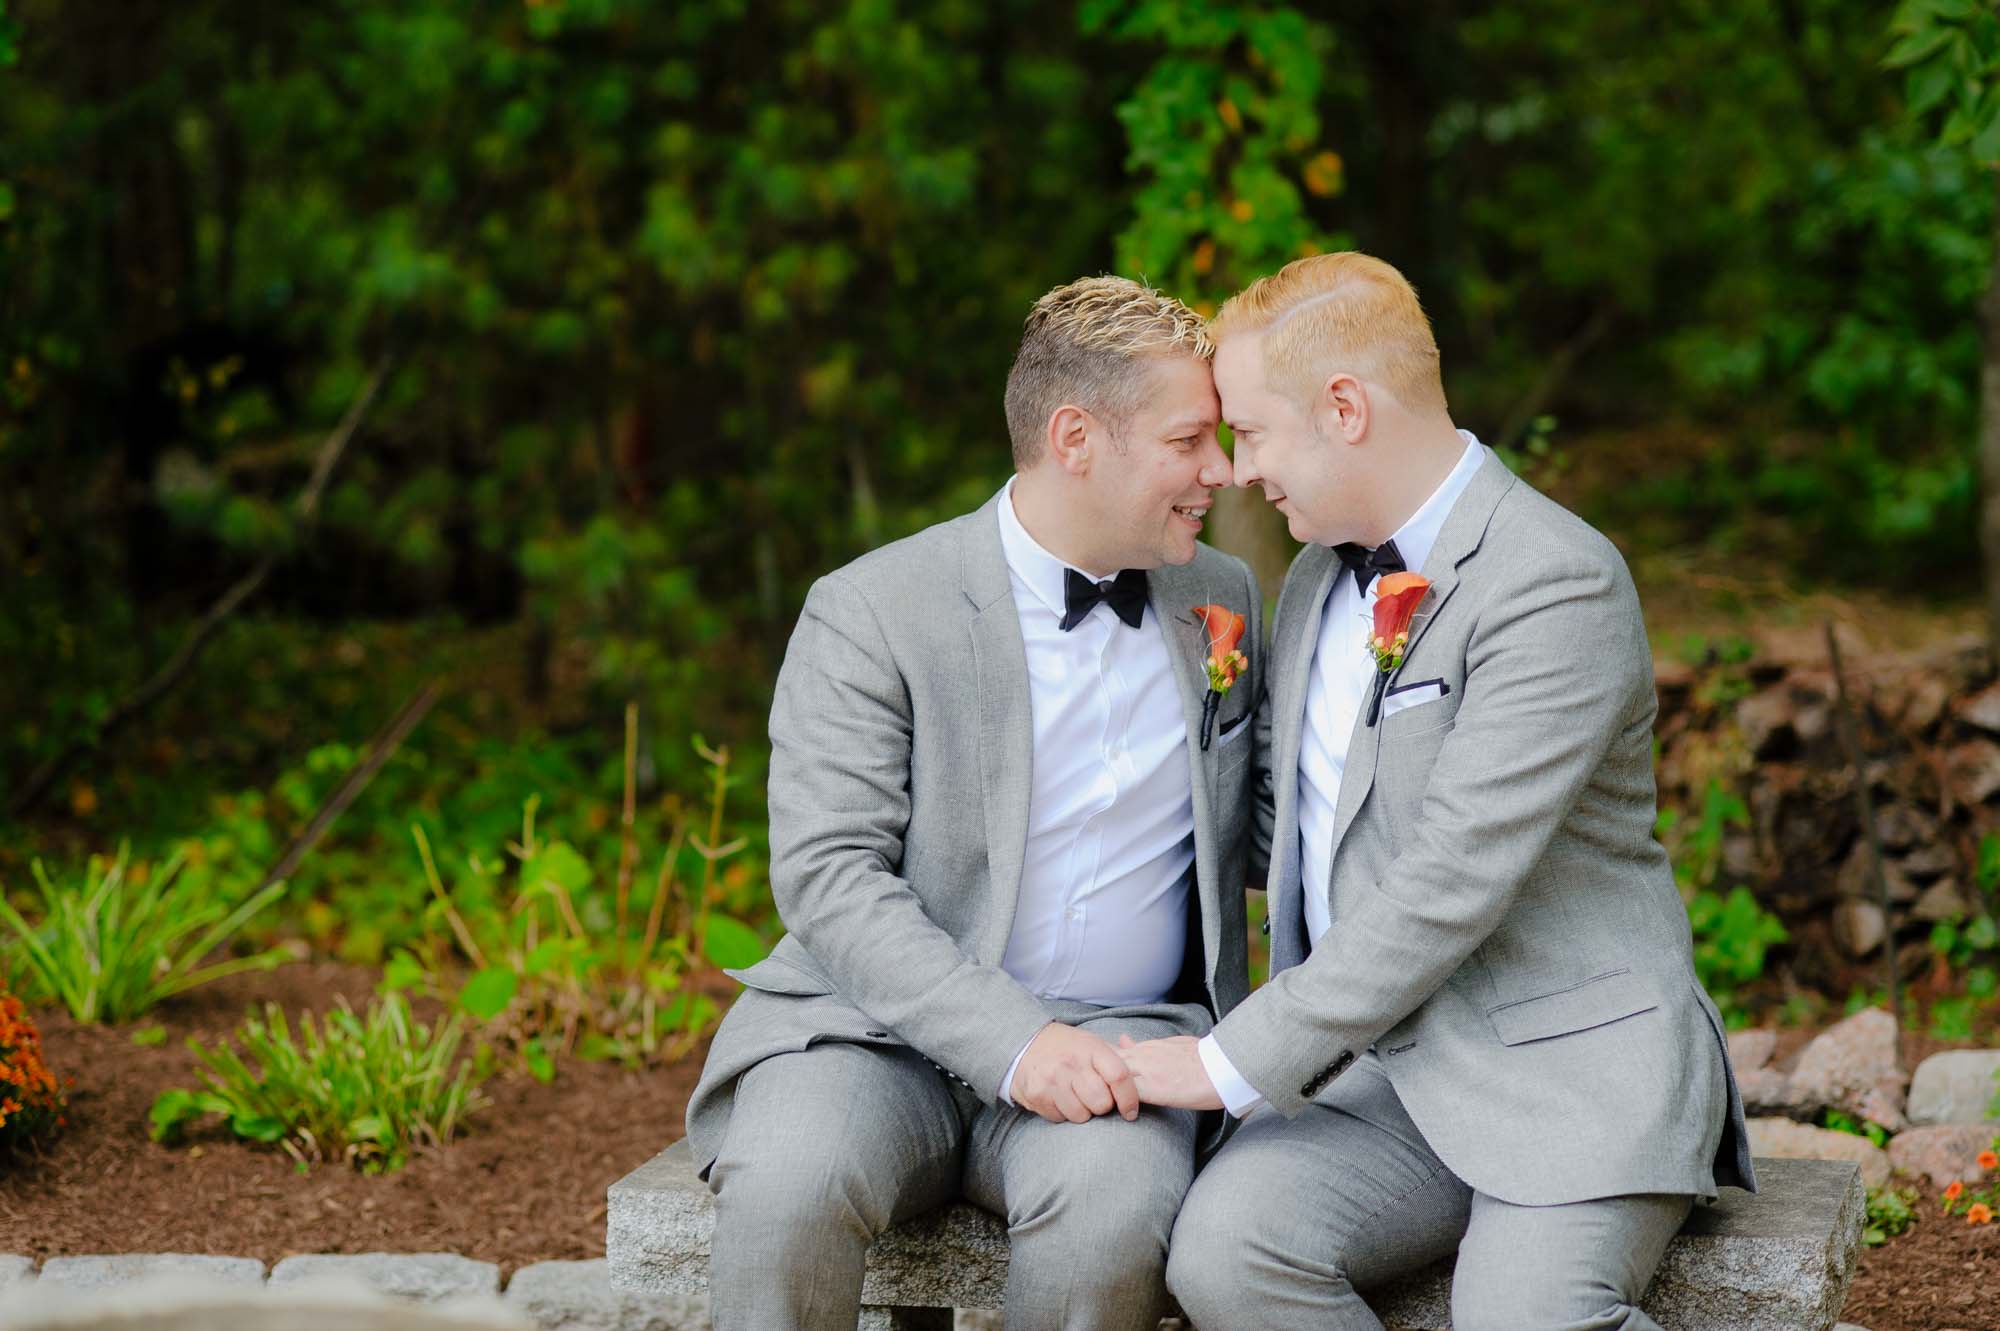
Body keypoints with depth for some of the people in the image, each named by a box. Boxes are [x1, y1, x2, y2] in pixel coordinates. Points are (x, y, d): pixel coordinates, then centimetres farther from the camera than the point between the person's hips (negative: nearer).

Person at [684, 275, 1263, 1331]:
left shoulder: (1223, 598, 13)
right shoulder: (870, 613, -4)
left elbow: (1246, 830, 22)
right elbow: (826, 877, -12)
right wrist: (1011, 1040, -24)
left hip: (1114, 1042, 3)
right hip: (878, 1030, -2)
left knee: (1114, 1201, -32)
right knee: (788, 1188, -34)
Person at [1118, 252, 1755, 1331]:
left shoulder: (1560, 584, -13)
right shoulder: (1321, 576, 15)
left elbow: (1450, 884, -20)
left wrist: (1235, 1060, -17)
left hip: (1569, 1073, -6)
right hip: (1380, 1070, 6)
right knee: (1224, 1244, -24)